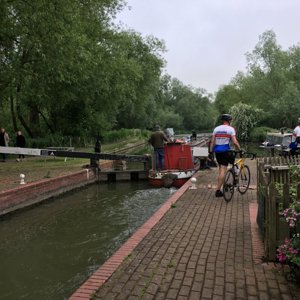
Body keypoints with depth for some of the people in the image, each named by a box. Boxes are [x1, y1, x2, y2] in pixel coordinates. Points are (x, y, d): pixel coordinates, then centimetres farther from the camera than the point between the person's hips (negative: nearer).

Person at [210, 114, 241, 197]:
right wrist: (240, 150, -1)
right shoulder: (231, 129, -3)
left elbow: (212, 142, 6)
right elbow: (235, 142, -11)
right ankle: (218, 190, -4)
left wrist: (211, 152, 9)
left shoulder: (216, 129, 8)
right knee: (223, 170, -3)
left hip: (217, 151, 5)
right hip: (225, 151, -5)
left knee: (221, 169, 18)